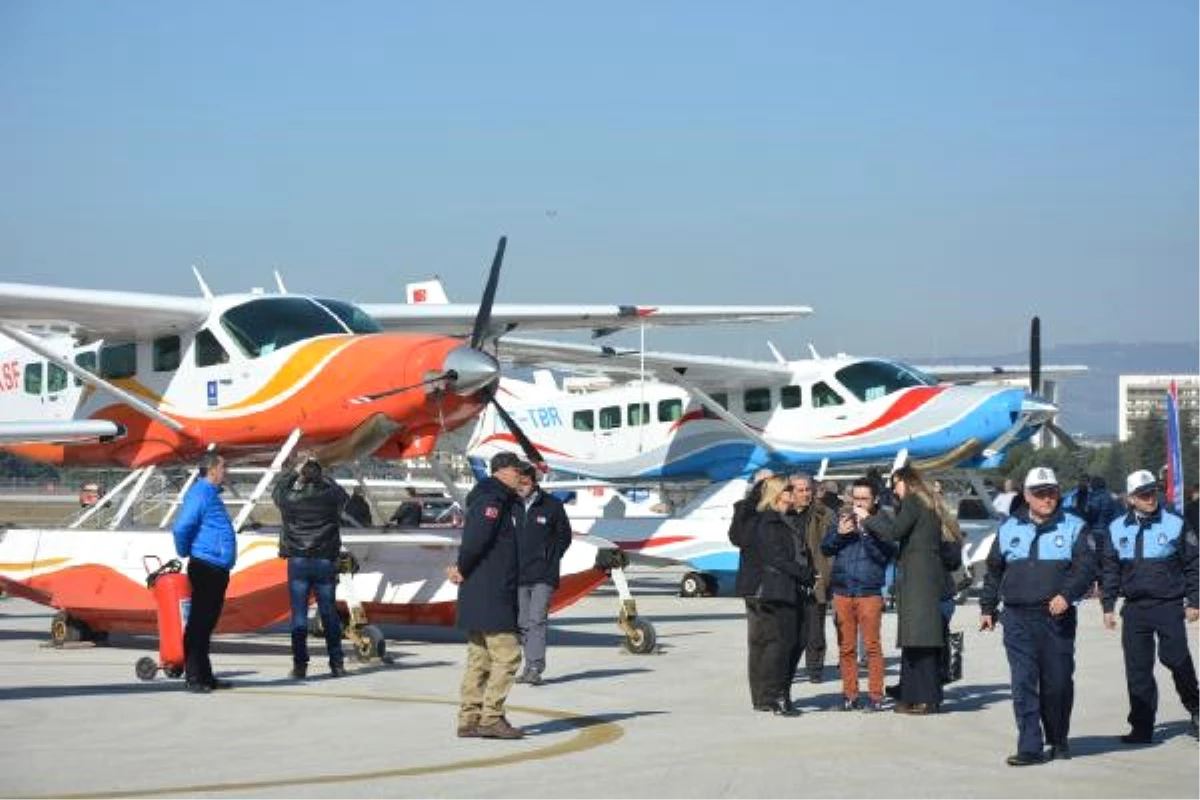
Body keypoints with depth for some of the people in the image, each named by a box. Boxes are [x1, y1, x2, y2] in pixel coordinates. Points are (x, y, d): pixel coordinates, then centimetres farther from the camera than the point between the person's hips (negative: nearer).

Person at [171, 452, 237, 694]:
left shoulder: (211, 494, 18)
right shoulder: (199, 494, -13)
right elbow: (181, 528, -22)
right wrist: (185, 552, -8)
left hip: (218, 570, 10)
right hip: (205, 568, -10)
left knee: (207, 623, 13)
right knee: (198, 622, -6)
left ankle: (205, 675, 19)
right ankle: (192, 677, -4)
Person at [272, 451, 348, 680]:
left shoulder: (290, 499, -7)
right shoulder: (330, 498, -4)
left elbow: (277, 491, 16)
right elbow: (342, 494, 20)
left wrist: (295, 470, 23)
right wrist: (321, 474, 24)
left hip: (298, 562, -1)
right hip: (326, 562, 1)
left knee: (299, 616, 1)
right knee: (329, 614, 9)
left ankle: (300, 666, -1)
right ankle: (337, 663, 11)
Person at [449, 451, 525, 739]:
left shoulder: (498, 500, 20)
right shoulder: (492, 500, -13)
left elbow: (472, 541, 20)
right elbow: (476, 538, -24)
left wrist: (463, 568, 3)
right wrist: (464, 569, -10)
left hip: (476, 596, 10)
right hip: (491, 596, -10)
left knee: (479, 658, 11)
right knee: (507, 654, -9)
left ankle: (469, 718, 12)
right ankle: (491, 717, -10)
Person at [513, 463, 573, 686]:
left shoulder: (552, 505, -2)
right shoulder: (511, 506, 6)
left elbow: (564, 536, 7)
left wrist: (550, 560, 0)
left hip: (543, 577, -4)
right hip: (518, 576, 4)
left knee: (536, 620, -13)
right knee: (523, 623, 7)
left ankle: (535, 668, -16)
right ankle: (530, 667, 15)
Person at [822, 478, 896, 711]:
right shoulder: (842, 518, 11)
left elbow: (886, 554, -9)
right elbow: (825, 548, 9)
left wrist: (866, 530, -18)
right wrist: (839, 533, -10)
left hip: (869, 592, -3)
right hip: (842, 591, 3)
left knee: (872, 645, -6)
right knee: (846, 647, 6)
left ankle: (876, 695, -1)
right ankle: (849, 694, 12)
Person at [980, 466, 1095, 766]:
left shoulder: (1073, 527, 5)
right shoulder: (1009, 529, 13)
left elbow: (1086, 567, -5)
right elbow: (993, 571, 21)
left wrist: (1067, 595, -19)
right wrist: (987, 608, 20)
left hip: (1058, 617, -1)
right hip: (1017, 619, 2)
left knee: (1058, 682, 4)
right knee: (1023, 683, -5)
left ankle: (1058, 740, 23)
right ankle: (1030, 747, -4)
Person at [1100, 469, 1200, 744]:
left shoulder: (1175, 524, -1)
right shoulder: (1117, 529, 7)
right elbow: (1110, 570, 13)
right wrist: (1108, 606, 8)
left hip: (1169, 607, -3)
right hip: (1134, 608, 3)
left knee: (1177, 659, -10)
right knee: (1137, 669, 3)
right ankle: (1142, 727, 8)